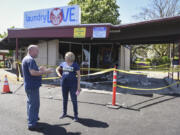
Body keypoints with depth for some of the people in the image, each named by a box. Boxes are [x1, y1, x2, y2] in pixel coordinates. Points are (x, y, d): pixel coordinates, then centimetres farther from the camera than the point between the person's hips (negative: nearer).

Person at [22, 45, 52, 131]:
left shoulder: (25, 59, 14)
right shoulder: (30, 60, -19)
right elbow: (33, 73, -28)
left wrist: (39, 69, 15)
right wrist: (45, 72, -22)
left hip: (28, 85, 11)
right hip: (32, 86, -11)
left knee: (31, 102, 23)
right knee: (34, 104, -5)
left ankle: (32, 118, 39)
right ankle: (32, 124, 2)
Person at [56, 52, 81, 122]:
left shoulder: (75, 65, -9)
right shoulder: (63, 64, 4)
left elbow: (79, 75, -8)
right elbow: (57, 69, 21)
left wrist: (78, 86, -12)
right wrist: (59, 74, 1)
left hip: (73, 84, -5)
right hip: (64, 84, 5)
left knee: (74, 100, -2)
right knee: (65, 99, 15)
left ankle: (76, 115, 9)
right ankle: (64, 113, 32)